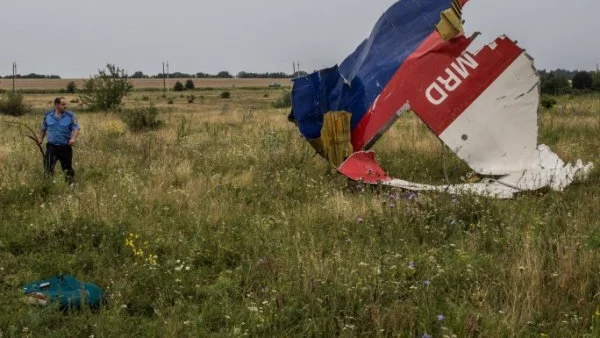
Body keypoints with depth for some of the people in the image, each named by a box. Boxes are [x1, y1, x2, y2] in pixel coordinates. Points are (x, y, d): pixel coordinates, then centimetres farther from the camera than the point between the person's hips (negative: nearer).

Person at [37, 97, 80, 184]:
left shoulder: (70, 116, -3)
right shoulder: (47, 115, 4)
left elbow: (76, 129, -8)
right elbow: (43, 128, 18)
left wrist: (73, 138, -25)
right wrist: (40, 139, 12)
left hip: (65, 147, -1)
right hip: (52, 146, 1)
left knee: (67, 167, 8)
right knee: (48, 167, -13)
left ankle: (70, 183, 22)